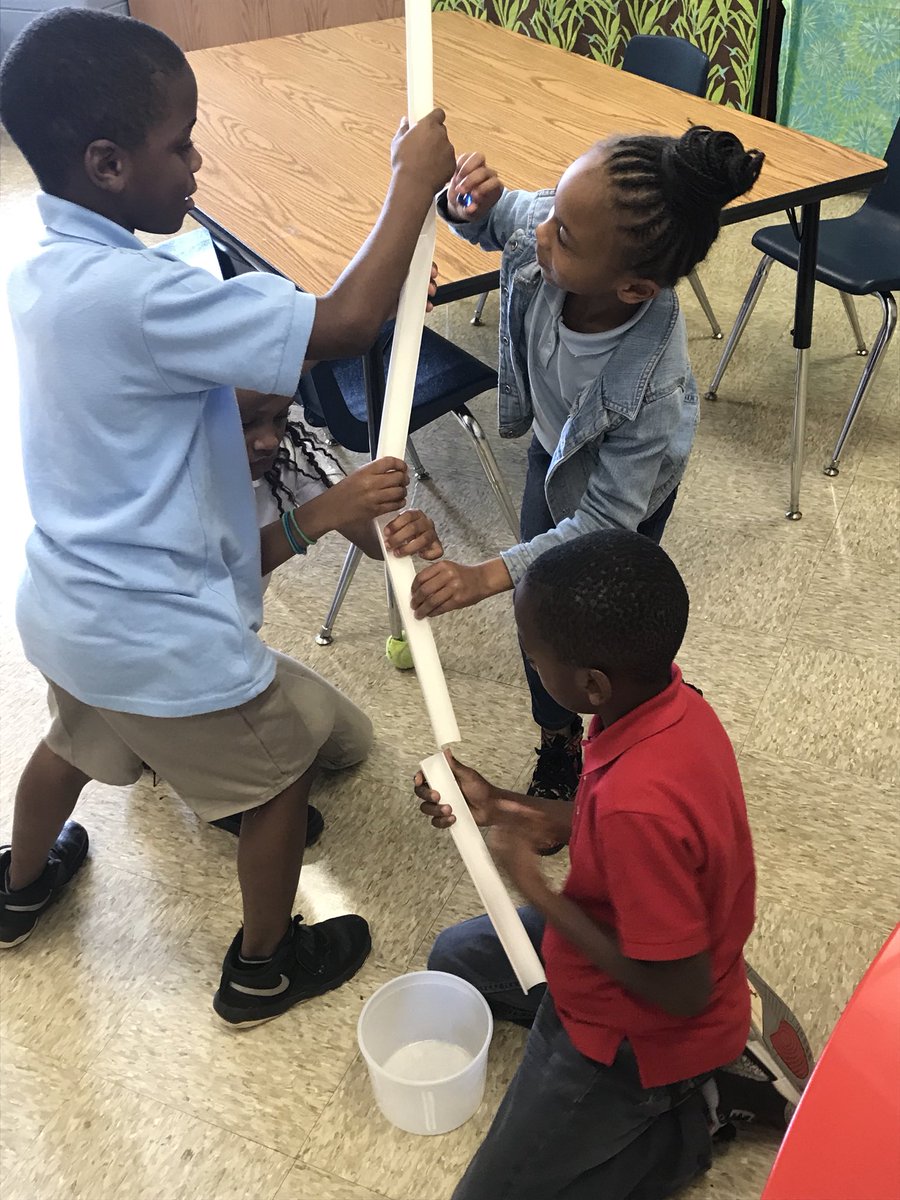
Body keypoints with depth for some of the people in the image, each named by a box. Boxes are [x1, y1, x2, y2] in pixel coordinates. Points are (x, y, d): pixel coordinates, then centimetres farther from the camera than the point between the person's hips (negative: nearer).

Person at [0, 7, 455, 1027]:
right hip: (164, 639, -8)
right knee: (287, 766, 17)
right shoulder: (137, 295, -31)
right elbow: (346, 323, -31)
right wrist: (413, 181, -18)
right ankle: (264, 966, 37)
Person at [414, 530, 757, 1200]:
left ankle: (689, 1119, 8)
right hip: (640, 939, 8)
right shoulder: (664, 696, -15)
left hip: (642, 1031, -8)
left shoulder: (641, 805, -41)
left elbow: (681, 993, -29)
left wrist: (539, 895, -22)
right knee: (456, 957, 27)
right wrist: (502, 807, -4)